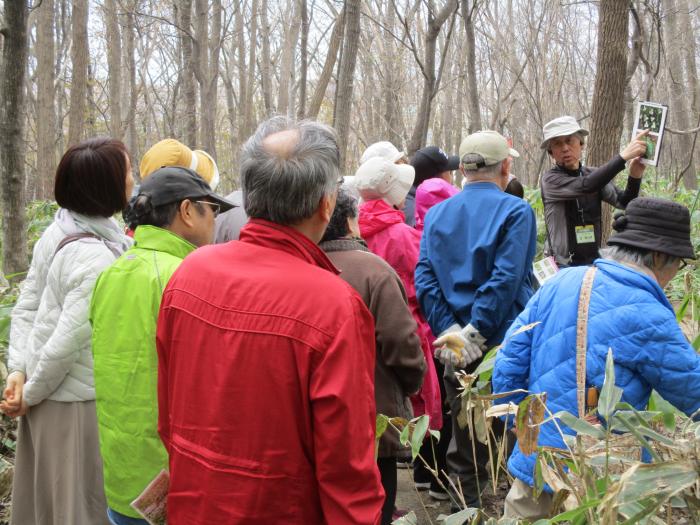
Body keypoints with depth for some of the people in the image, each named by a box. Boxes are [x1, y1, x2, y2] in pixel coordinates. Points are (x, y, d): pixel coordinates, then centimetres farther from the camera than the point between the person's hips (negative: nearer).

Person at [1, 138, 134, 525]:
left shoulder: (57, 233, 3)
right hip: (76, 404, -8)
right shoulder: (97, 258, -23)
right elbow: (69, 339, -22)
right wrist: (31, 392, -9)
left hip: (47, 399, 8)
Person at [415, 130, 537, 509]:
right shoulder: (516, 211, -8)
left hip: (456, 347, 5)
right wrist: (476, 332, -16)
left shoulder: (436, 214, 7)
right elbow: (506, 279, -19)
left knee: (465, 439, 15)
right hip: (505, 343, -4)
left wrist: (450, 330, -8)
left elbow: (425, 278, -3)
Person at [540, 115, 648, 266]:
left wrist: (635, 176, -24)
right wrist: (623, 156, -28)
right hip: (563, 265, -5)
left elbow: (624, 202, -5)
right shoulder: (550, 180, -9)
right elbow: (586, 186, -26)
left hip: (594, 262, 5)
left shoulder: (594, 175, 6)